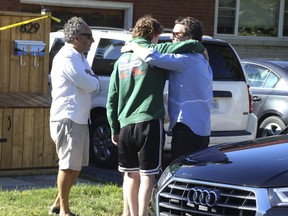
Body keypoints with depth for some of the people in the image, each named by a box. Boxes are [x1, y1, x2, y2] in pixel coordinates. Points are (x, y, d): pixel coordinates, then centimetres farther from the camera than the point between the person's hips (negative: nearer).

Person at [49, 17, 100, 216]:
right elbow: (90, 85, -18)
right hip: (67, 119, -10)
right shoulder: (67, 57, -15)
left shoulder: (79, 58, 18)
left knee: (77, 166, 13)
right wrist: (91, 80, 3)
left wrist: (90, 80, -7)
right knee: (69, 166, -5)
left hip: (80, 119, 10)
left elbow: (94, 85, 14)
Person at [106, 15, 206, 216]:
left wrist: (115, 128, 19)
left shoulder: (121, 60, 13)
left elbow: (112, 99, 13)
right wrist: (202, 49, 10)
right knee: (147, 175, -1)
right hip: (149, 124, -5)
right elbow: (191, 44, -12)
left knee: (130, 174, 16)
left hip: (125, 124, 6)